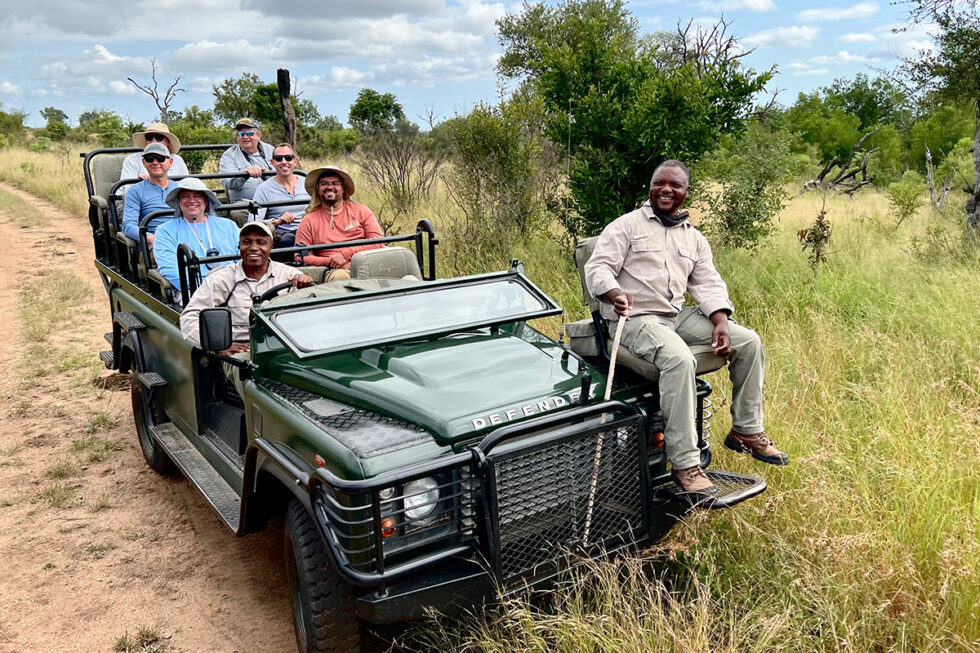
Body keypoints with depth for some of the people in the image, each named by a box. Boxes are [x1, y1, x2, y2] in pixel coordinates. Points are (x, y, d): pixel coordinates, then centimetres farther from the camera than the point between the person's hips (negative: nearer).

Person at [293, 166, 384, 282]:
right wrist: (329, 261, -10)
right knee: (339, 277, -39)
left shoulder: (361, 211, 16)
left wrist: (345, 254, -7)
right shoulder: (309, 221, 15)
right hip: (337, 269, -1)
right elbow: (300, 256, 8)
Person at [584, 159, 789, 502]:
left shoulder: (694, 239, 18)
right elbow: (597, 268, -10)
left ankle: (746, 431, 10)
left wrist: (721, 323, -8)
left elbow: (708, 284, 11)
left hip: (679, 315, 7)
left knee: (748, 341, -4)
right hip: (634, 318, -7)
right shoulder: (627, 225, 0)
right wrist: (615, 295, -32)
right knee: (679, 359, -35)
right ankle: (684, 463, -28)